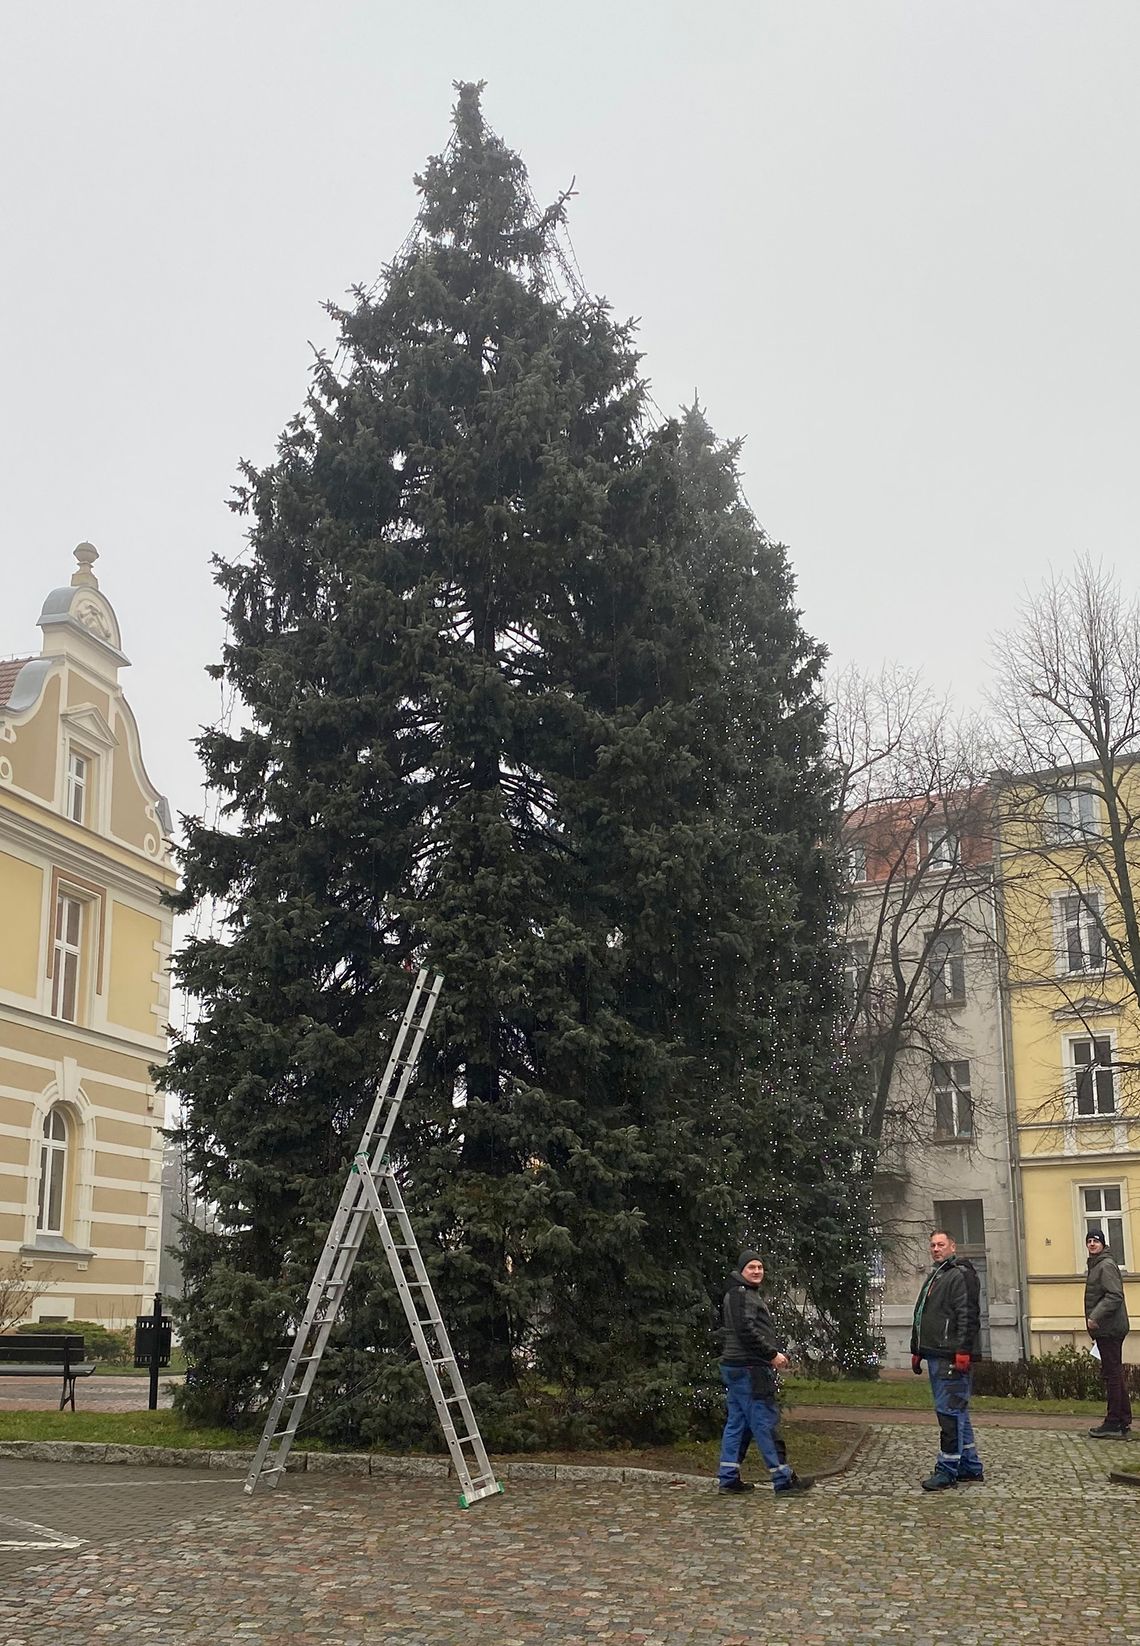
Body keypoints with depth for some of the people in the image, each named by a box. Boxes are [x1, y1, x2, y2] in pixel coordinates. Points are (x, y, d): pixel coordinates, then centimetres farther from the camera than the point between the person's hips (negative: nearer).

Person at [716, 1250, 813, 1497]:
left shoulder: (750, 1295, 23)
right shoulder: (740, 1294, -11)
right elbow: (746, 1331, -20)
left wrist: (775, 1353, 10)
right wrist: (772, 1354, -16)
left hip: (735, 1367, 11)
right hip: (748, 1368, -11)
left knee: (737, 1422, 11)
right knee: (765, 1422, -7)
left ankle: (728, 1477, 13)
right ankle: (783, 1480, -5)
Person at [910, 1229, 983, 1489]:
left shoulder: (961, 1275, -7)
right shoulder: (933, 1278, 23)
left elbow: (968, 1316, -17)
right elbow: (920, 1317, 28)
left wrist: (963, 1351, -23)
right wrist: (917, 1351, 25)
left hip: (951, 1358, -10)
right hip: (934, 1357, 10)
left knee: (950, 1411, -8)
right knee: (957, 1412, 13)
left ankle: (947, 1469, -5)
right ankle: (971, 1467, 20)